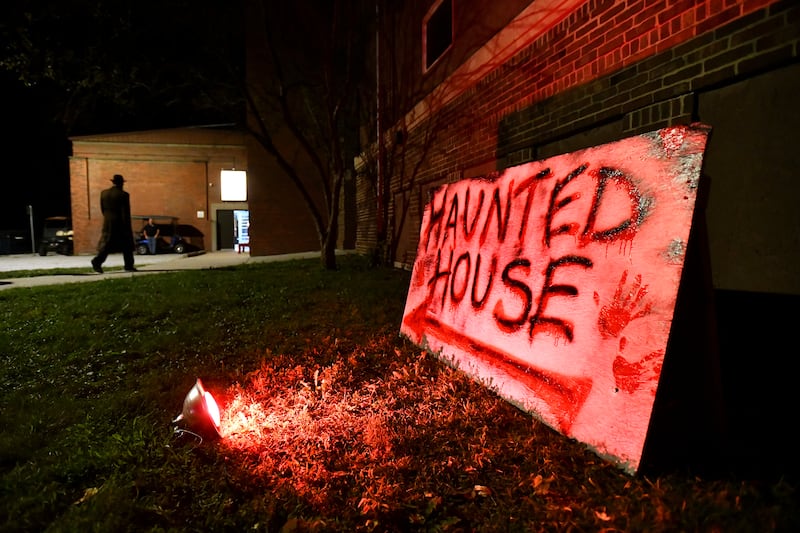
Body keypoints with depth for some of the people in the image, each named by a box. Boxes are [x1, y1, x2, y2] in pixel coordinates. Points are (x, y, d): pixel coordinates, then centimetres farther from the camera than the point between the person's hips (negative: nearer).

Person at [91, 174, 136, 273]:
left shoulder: (104, 193, 5)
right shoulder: (123, 195, -11)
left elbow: (102, 209, 11)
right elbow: (125, 212, -14)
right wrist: (127, 227, -12)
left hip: (107, 224, 5)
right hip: (121, 223, -4)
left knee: (106, 244, 6)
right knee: (127, 246, 8)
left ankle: (97, 261, -13)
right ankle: (129, 266, 13)